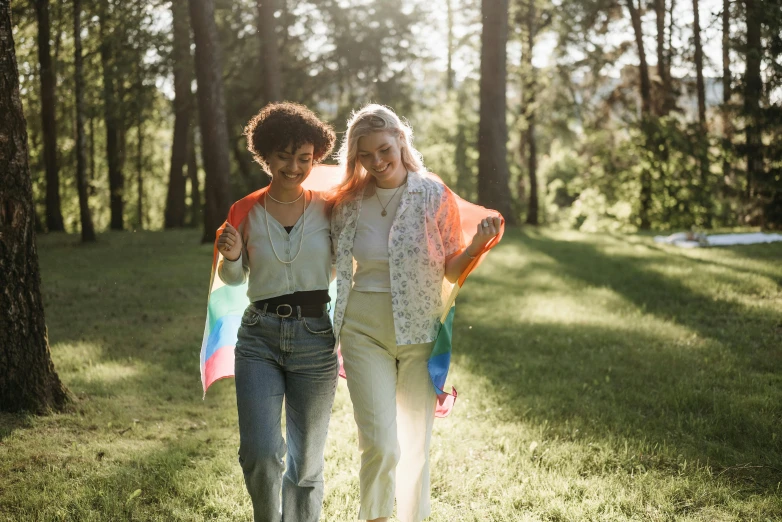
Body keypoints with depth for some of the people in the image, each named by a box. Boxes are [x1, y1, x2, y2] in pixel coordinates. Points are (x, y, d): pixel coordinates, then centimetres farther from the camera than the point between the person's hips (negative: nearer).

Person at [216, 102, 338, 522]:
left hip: (314, 338, 0)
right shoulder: (247, 212, 3)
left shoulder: (326, 209, 1)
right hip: (259, 338, 0)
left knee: (305, 462, 8)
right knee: (259, 454, -13)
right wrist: (230, 256, -6)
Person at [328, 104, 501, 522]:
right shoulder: (349, 202, -1)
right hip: (365, 331, 0)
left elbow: (450, 270, 0)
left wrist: (478, 245, -18)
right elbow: (333, 264, 13)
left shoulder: (435, 196, -4)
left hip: (419, 331, 0)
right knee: (380, 445, -9)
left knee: (416, 445, 9)